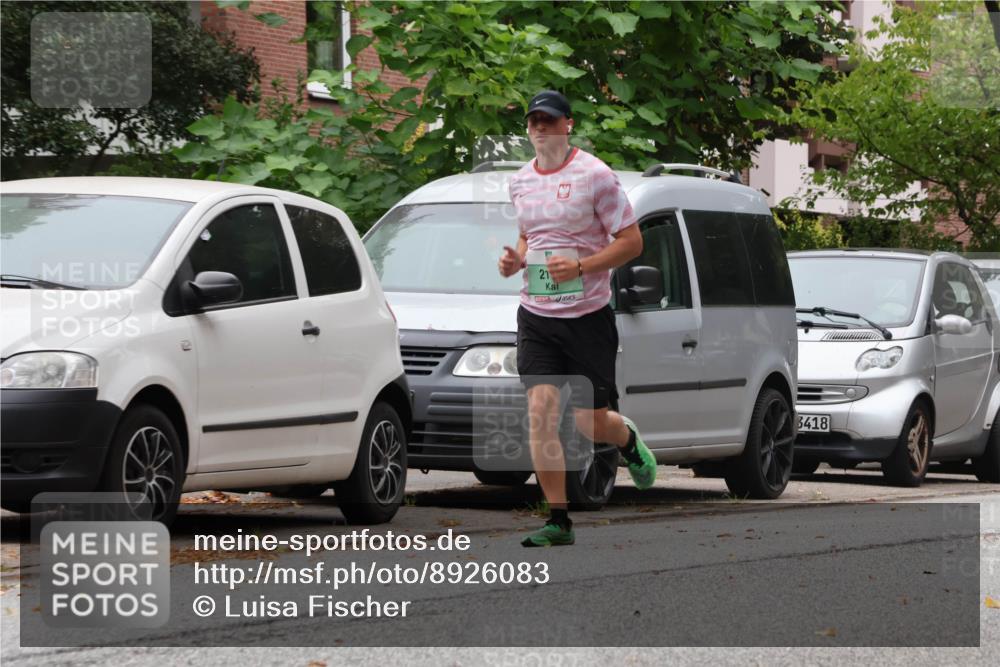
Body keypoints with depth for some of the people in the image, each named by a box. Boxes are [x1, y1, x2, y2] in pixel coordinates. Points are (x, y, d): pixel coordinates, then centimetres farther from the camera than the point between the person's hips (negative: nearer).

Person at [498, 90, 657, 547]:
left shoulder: (595, 175, -8)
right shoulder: (521, 181, 10)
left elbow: (631, 241, -7)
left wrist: (580, 267, -19)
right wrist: (515, 260, 3)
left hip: (588, 315, -4)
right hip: (536, 316, 4)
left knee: (591, 422, 0)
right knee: (540, 410, -11)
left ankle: (629, 441, 38)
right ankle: (558, 520, -6)